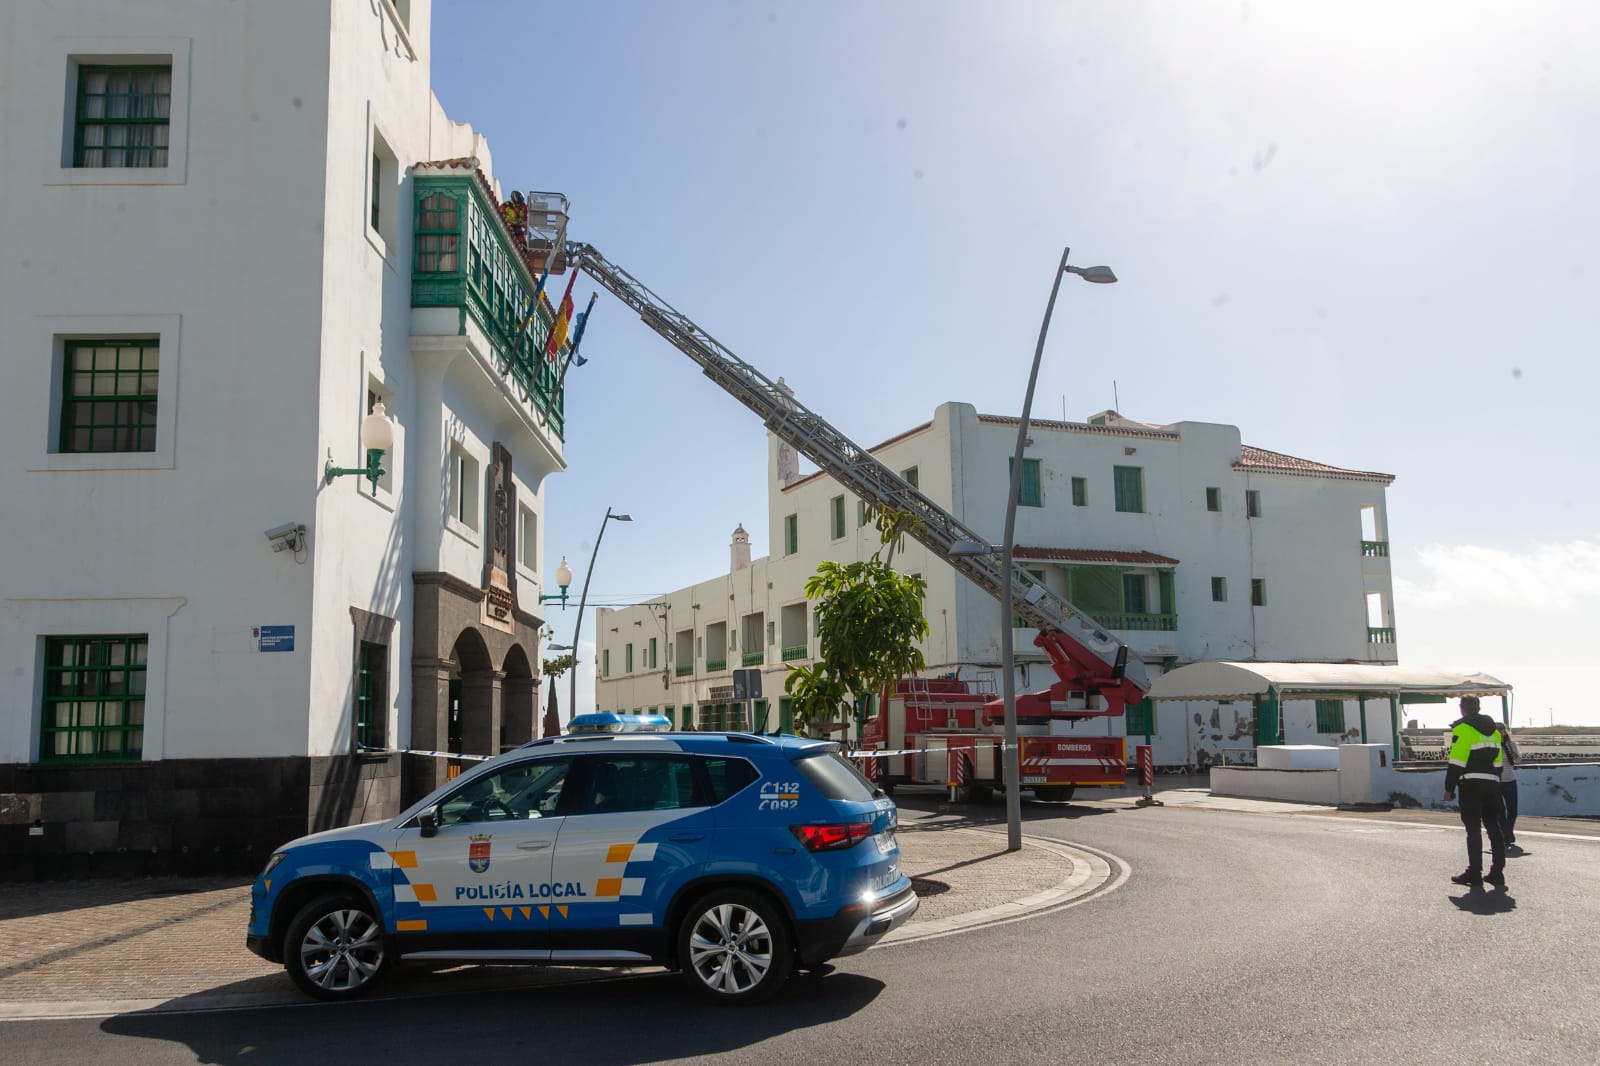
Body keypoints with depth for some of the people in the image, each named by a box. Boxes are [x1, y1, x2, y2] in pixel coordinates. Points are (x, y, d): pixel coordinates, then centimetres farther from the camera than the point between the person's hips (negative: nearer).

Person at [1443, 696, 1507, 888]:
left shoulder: (1463, 728, -8)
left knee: (1473, 829, -3)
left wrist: (1449, 788, -9)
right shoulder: (1493, 729, 15)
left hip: (1471, 785, -6)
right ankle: (1497, 872, 9)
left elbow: (1456, 762, -13)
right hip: (1492, 784, 7)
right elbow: (1498, 760, 17)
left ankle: (1474, 872, -2)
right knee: (1494, 828, 9)